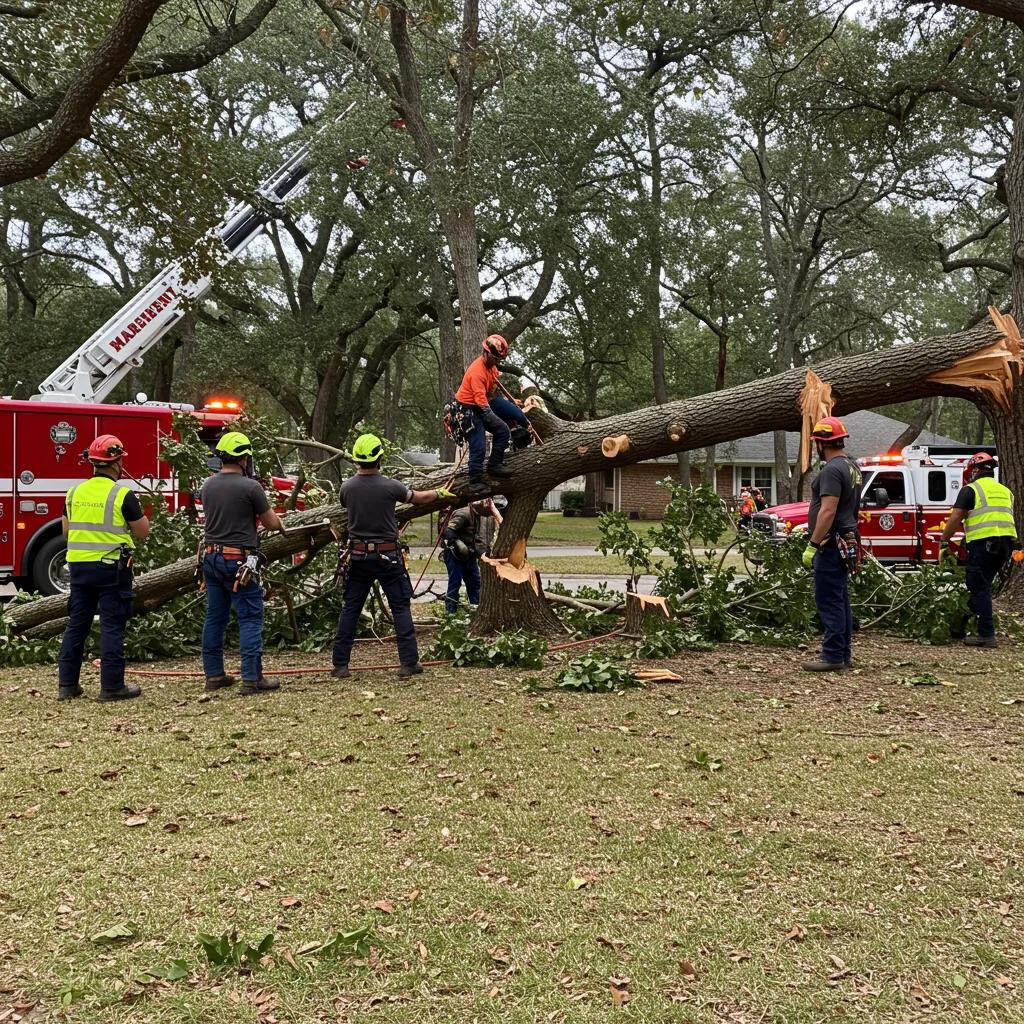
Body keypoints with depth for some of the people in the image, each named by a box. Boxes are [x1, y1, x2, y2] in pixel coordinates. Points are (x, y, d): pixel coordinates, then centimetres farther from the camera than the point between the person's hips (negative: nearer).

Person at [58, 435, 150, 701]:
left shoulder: (75, 492, 5)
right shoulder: (123, 494, -12)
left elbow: (66, 530, 13)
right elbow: (142, 532, -6)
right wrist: (138, 513, 11)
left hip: (79, 565, 5)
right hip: (112, 567, -5)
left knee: (76, 624, 12)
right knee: (112, 626, 0)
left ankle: (66, 684, 16)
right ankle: (112, 686, 2)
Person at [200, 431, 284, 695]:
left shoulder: (208, 485, 6)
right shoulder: (250, 487, -13)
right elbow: (272, 523, -4)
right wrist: (279, 522, 19)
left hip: (211, 558, 7)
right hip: (239, 561, -7)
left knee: (215, 617, 12)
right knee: (250, 619, -3)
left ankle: (213, 675, 17)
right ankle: (251, 679, -5)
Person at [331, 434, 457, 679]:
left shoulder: (347, 487, -5)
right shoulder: (390, 486, -13)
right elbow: (419, 498, 4)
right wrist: (440, 493, 25)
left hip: (357, 556, 3)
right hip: (387, 557, -3)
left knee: (350, 608, 9)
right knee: (401, 607, 6)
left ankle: (340, 665, 9)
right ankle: (409, 662, 6)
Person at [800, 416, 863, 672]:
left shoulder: (832, 470, -17)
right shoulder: (852, 466, 16)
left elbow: (828, 511, -24)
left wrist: (812, 545, -22)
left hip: (831, 545, -11)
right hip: (846, 542, 11)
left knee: (829, 602, -8)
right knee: (840, 601, 13)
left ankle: (833, 656, -8)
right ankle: (844, 655, 18)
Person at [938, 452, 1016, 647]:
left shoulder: (971, 489, 1)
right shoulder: (1005, 491, 22)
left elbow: (955, 518, -5)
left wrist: (943, 540, 5)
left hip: (983, 542, -7)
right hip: (1007, 541, 7)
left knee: (979, 588, -3)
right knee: (983, 585, 18)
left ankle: (986, 635, -7)